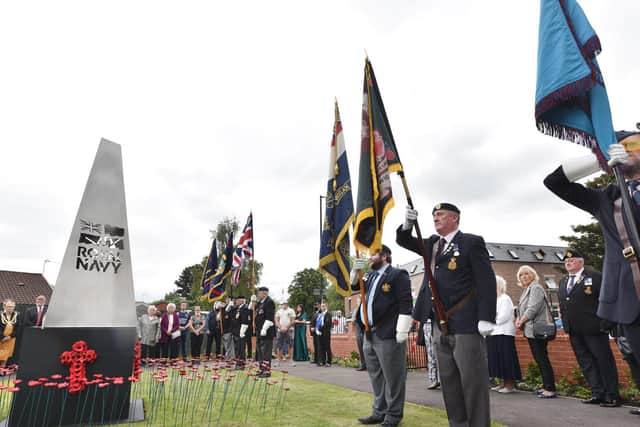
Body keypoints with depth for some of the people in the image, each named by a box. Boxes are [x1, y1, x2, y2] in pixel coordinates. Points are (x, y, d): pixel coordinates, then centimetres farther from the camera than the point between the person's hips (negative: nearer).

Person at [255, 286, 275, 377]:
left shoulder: (269, 302, -14)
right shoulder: (260, 303, 15)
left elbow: (269, 318, -20)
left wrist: (264, 329, -22)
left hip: (266, 333, -10)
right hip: (260, 332, 10)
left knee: (266, 352, -6)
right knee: (260, 352, 15)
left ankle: (267, 371, 0)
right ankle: (262, 370, 24)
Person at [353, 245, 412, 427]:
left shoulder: (397, 275, -7)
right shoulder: (371, 275, 17)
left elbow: (405, 305, -13)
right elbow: (354, 285, 25)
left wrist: (402, 332, -18)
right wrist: (356, 271, 6)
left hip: (388, 335, -8)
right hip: (370, 335, 8)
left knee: (392, 377, 4)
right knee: (376, 376, 16)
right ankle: (379, 411, 29)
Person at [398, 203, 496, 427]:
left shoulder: (472, 242, -5)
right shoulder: (432, 243, 14)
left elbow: (486, 281, -10)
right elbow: (404, 241, 18)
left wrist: (486, 318, -17)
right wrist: (407, 224, -3)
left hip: (465, 324, -7)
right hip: (440, 325, 7)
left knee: (473, 380, 1)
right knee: (448, 381, 14)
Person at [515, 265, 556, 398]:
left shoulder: (536, 288, -10)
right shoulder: (526, 290, 18)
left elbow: (533, 308, -18)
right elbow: (522, 308, 20)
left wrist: (521, 321, -9)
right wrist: (518, 319, 3)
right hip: (530, 330, 9)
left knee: (542, 358, -7)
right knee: (539, 359, 13)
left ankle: (551, 389, -2)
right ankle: (546, 386, 21)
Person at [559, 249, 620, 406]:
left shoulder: (594, 276, -4)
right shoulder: (563, 281, 15)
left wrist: (604, 323, -13)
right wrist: (565, 323, 12)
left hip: (593, 328, -6)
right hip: (574, 331, 7)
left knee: (604, 361, 2)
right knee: (586, 362, 10)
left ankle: (612, 396, 11)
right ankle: (597, 393, 18)